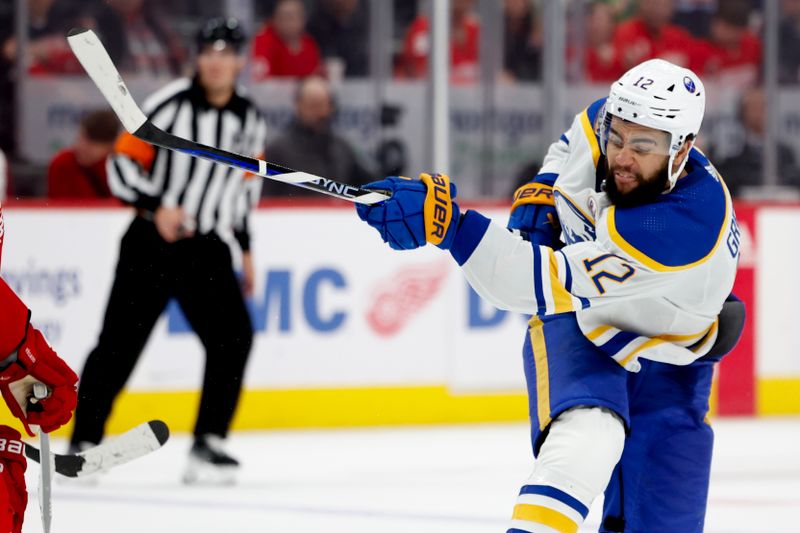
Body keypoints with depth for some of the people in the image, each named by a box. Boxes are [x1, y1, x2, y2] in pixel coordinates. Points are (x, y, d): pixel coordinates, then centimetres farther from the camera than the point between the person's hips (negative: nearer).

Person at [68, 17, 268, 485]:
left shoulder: (251, 121, 7)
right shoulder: (171, 105, -10)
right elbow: (123, 162, -10)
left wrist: (245, 248, 19)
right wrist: (156, 207, -23)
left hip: (208, 250, 4)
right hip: (152, 245, -4)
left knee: (233, 337, -12)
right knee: (119, 344, -5)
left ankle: (209, 444, -4)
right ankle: (84, 442, 6)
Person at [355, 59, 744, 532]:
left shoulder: (682, 229, -38)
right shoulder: (601, 123, -17)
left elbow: (537, 284, -42)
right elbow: (567, 153, 14)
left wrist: (446, 223, -50)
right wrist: (537, 200, -4)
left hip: (663, 368, -3)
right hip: (577, 333, 3)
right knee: (586, 432, -31)